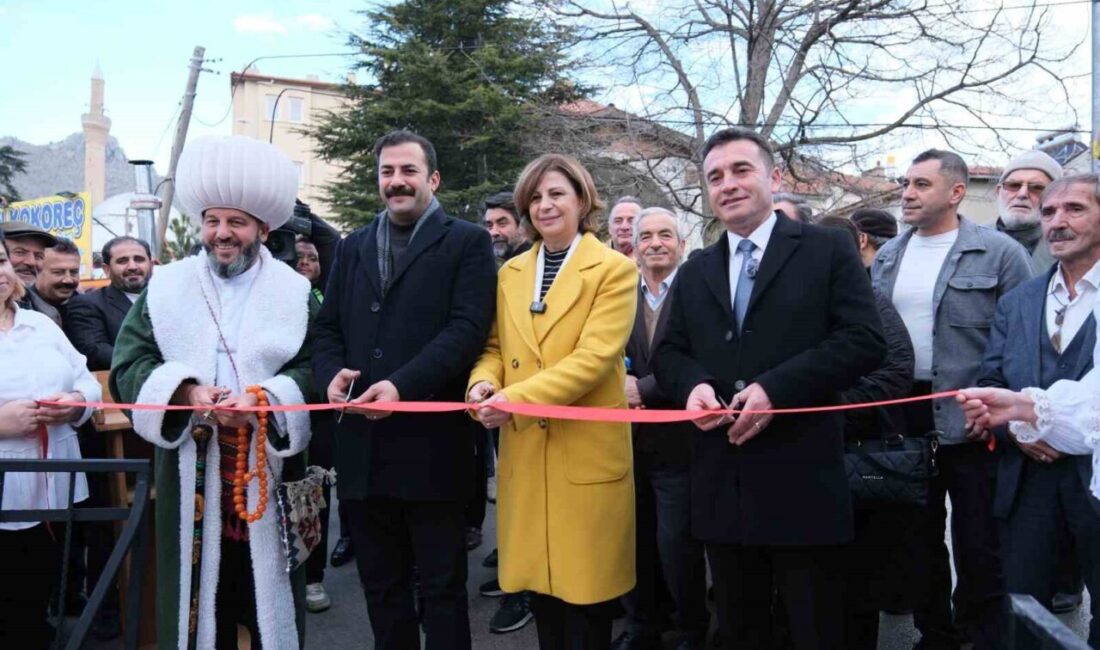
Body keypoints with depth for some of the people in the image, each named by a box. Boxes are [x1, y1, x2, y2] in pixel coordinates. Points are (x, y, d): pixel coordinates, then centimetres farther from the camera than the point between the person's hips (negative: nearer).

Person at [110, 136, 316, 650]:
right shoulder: (165, 286, 8)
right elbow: (129, 364, 2)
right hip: (191, 471, 2)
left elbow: (313, 370, -3)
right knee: (195, 590, 8)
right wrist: (183, 391, -16)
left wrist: (265, 398, -21)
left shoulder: (294, 292, 2)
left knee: (267, 588, 8)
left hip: (269, 469, -1)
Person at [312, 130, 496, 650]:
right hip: (363, 445, 5)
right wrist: (332, 373, -8)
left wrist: (401, 385, -23)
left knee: (441, 588, 8)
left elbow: (468, 328, -12)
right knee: (380, 586, 17)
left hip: (431, 443, -5)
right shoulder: (353, 247, 17)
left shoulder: (467, 242, 0)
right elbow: (327, 328, 14)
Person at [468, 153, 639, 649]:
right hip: (524, 454, 5)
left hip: (587, 454, -4)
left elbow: (594, 356, -16)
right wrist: (483, 381, -10)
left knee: (584, 590, 4)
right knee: (540, 585, 12)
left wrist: (516, 399, -23)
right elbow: (494, 346, 14)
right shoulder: (510, 273, 12)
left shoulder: (614, 271, -5)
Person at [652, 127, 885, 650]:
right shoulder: (693, 273, 15)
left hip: (801, 480, -4)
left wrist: (776, 388, -19)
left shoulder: (829, 250, 0)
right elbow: (668, 352, 15)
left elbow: (865, 340, -9)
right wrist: (693, 385, -9)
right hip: (722, 484, 5)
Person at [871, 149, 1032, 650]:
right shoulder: (887, 256, 9)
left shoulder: (999, 252, -7)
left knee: (978, 544, 5)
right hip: (902, 418, 5)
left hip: (969, 420, -5)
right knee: (919, 536, 16)